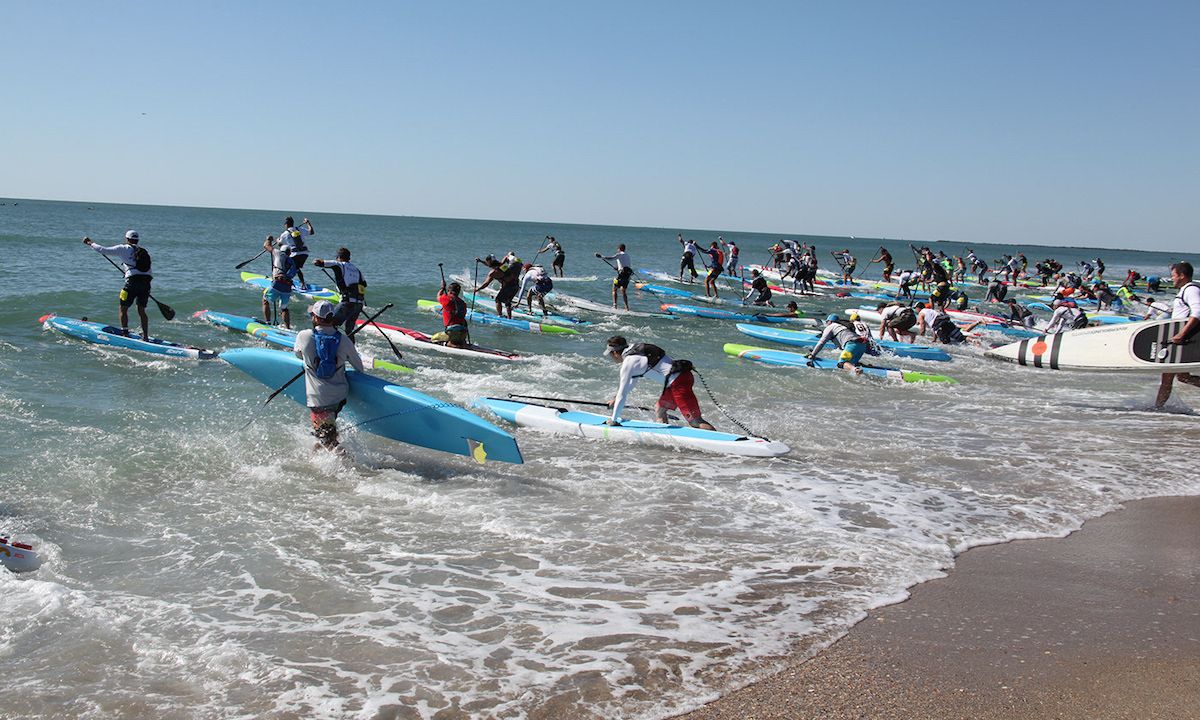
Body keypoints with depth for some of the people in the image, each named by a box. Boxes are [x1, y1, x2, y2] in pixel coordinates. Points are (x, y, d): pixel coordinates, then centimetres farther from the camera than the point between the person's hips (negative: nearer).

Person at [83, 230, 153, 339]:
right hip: (146, 283, 5)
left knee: (122, 308, 6)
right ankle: (145, 337, 10)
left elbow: (104, 250, 6)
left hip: (133, 282, -5)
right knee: (141, 310, 13)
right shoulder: (144, 252, 22)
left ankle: (125, 333, 1)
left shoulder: (124, 249, 5)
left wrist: (90, 243, 21)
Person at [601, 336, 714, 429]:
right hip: (683, 375, 10)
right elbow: (631, 380, 35)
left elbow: (622, 394, -4)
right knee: (659, 409, 22)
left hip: (678, 382, -10)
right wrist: (617, 398, 41)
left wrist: (613, 420, 5)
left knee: (695, 421, -13)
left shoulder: (628, 363, -7)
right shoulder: (635, 349, 20)